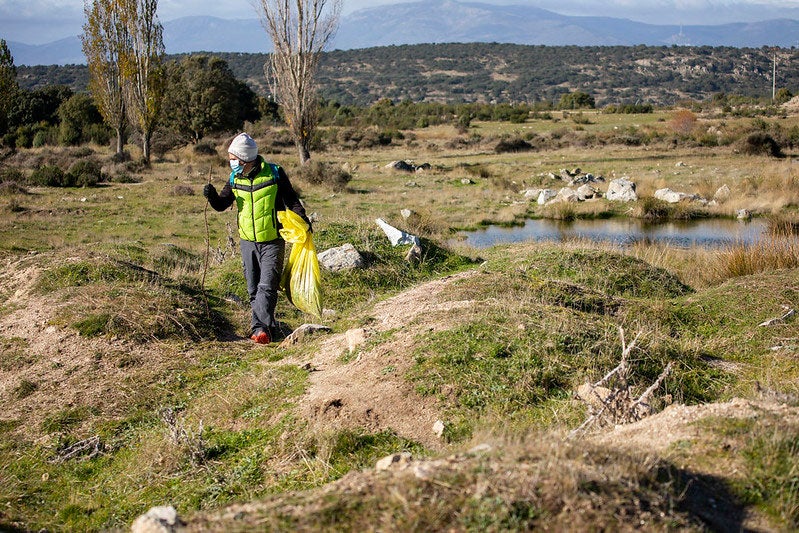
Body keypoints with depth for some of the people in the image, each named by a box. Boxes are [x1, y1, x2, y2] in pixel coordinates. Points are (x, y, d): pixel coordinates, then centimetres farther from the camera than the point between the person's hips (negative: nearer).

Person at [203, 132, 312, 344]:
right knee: (253, 289, 9)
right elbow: (222, 204, 3)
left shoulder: (274, 173, -9)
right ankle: (266, 326, 18)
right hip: (247, 241, 5)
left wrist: (302, 219, -13)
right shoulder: (235, 178, 2)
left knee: (267, 286, -14)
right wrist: (212, 196, -18)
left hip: (272, 242, -5)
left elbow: (291, 199, -1)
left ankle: (262, 328, -18)